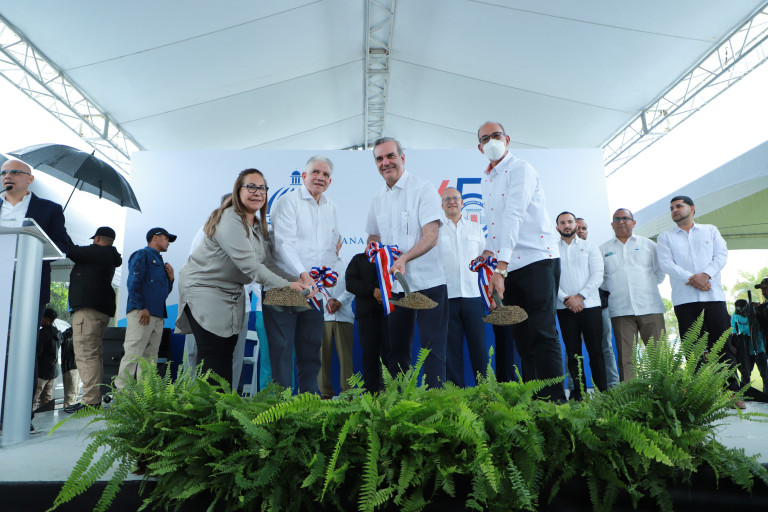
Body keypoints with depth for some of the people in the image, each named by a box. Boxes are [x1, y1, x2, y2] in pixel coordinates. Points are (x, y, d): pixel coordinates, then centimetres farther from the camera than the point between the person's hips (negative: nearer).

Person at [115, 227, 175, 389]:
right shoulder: (142, 255, 3)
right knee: (133, 354, -11)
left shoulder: (160, 262, 28)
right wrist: (142, 307, -18)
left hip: (157, 316, 8)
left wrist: (170, 278, 12)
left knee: (150, 358, 4)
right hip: (141, 313, -8)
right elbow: (134, 282, -10)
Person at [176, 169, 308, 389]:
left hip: (233, 293, 8)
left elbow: (267, 263, 3)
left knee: (227, 355, 8)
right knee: (212, 358, -8)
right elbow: (249, 265, -28)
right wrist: (285, 285, -29)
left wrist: (297, 281, -9)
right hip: (203, 289, -8)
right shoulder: (229, 221, -21)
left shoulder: (258, 225, 8)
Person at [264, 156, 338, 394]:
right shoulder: (287, 201, -6)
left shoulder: (331, 207, 15)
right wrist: (303, 275, -26)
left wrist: (328, 266, 1)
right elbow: (284, 244, -16)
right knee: (282, 346, -1)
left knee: (312, 345, 12)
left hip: (314, 288, 6)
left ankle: (309, 391, 23)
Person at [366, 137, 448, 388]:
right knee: (397, 347, 12)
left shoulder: (423, 189, -6)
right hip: (394, 285, 6)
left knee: (432, 346, -2)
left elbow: (431, 235, -15)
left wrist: (405, 258, -29)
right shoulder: (378, 199, 12)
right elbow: (373, 236, 24)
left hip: (427, 283, -6)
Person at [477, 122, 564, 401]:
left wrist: (500, 267, -29)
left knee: (542, 334, -11)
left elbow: (513, 216, -20)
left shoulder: (520, 169, -8)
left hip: (537, 260, -7)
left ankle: (554, 399, -6)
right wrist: (487, 251, 7)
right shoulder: (486, 180, 17)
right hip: (509, 267, 8)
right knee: (521, 336, 8)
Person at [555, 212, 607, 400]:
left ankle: (603, 389, 4)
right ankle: (578, 391, 6)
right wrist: (565, 298, -11)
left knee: (596, 349, -2)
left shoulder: (589, 247, 12)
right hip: (564, 307, 1)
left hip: (589, 305, 0)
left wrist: (580, 296, -11)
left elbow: (597, 275, 1)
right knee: (572, 350, 2)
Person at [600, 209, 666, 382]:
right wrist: (612, 290, 3)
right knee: (625, 357, -2)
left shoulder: (648, 244, 14)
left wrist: (647, 287, 8)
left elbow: (660, 272, 16)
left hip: (650, 307, 1)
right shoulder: (604, 249, 13)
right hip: (620, 310, 0)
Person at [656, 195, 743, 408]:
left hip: (713, 295, 1)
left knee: (722, 344, -2)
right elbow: (666, 263, 0)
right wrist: (691, 278, -15)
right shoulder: (665, 237, 14)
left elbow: (722, 254, 4)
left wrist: (705, 274, -14)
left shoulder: (710, 230, 17)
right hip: (684, 298, 0)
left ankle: (732, 392, 5)